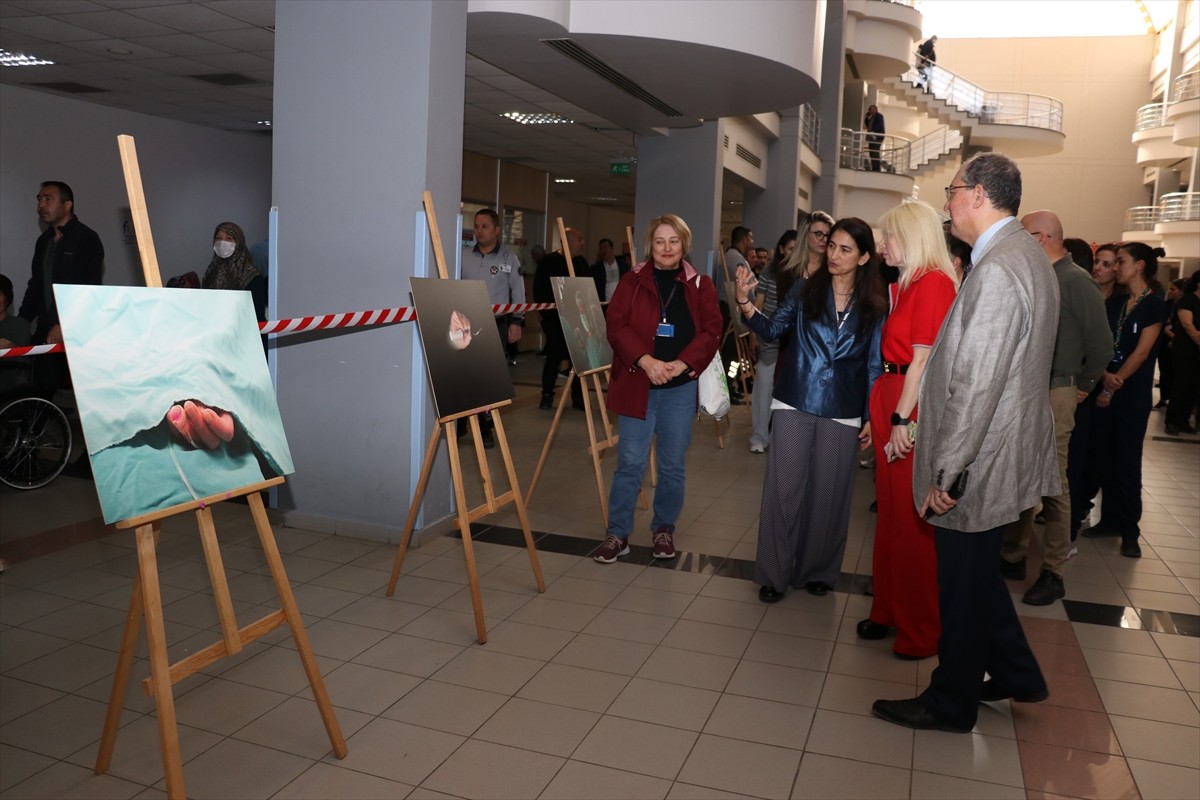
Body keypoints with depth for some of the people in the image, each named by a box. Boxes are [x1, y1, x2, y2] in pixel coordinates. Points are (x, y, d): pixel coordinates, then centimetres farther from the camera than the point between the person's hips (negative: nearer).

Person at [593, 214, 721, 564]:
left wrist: (681, 364, -15)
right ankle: (617, 534, 12)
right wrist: (646, 360, -19)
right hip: (636, 383, -1)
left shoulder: (700, 285, 6)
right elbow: (617, 325, -5)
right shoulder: (632, 280, 3)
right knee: (630, 463, 0)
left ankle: (664, 529, 27)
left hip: (681, 387, 1)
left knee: (672, 465, 9)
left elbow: (711, 331, -1)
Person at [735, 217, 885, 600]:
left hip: (842, 414, 1)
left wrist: (872, 417, 1)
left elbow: (874, 367, 4)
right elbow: (771, 330, -4)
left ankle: (817, 571, 25)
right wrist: (745, 301, -20)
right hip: (794, 406, 0)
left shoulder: (874, 308, 3)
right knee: (783, 489, 1)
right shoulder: (806, 291, 2)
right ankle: (774, 573, 12)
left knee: (828, 494, 8)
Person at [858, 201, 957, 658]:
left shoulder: (934, 282, -12)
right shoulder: (906, 284, 14)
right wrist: (881, 414, 9)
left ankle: (921, 632, 13)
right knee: (890, 513, 15)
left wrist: (902, 418, -18)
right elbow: (898, 352, 12)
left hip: (914, 408, -9)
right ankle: (889, 611, 29)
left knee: (912, 522, -1)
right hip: (891, 398, 9)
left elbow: (923, 359, -17)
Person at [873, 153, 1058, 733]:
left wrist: (947, 472, -19)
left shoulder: (997, 271, -23)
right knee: (976, 574, 24)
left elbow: (975, 387, -26)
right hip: (998, 454, 10)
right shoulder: (1025, 255, 10)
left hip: (977, 466, -10)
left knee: (964, 584, 7)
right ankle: (1016, 675, 40)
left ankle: (951, 702, 25)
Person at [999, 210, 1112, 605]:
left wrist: (1083, 386, -1)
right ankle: (1013, 556, 24)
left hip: (1053, 395, -7)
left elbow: (1101, 343, -11)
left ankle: (1053, 573, 9)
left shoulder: (1076, 281, -10)